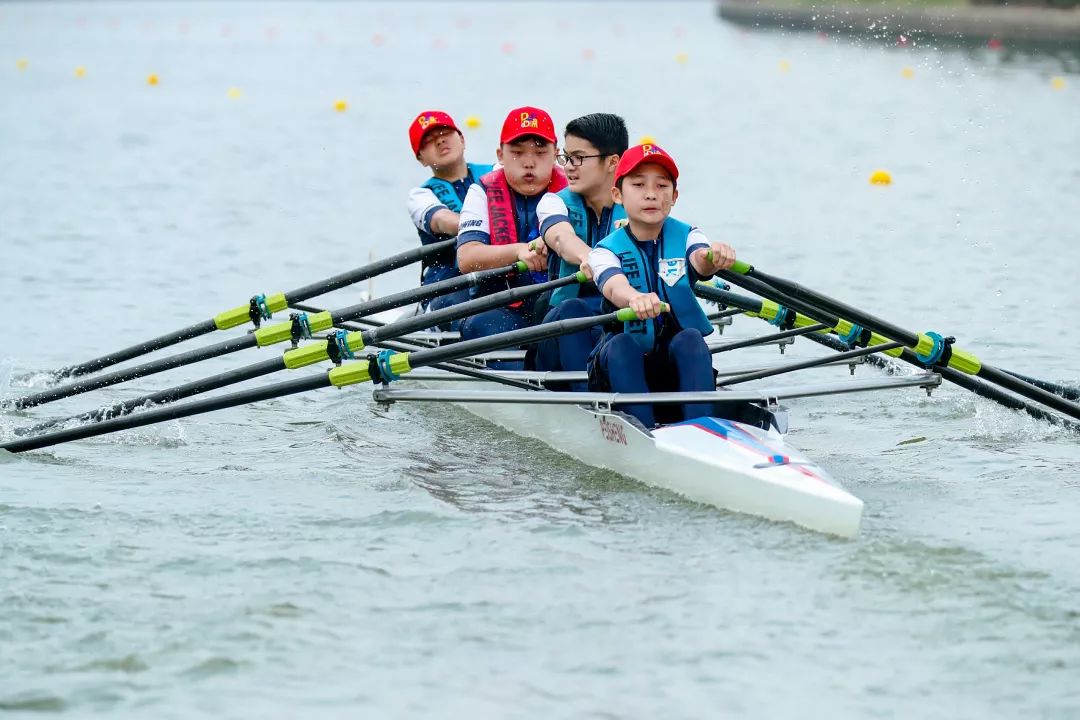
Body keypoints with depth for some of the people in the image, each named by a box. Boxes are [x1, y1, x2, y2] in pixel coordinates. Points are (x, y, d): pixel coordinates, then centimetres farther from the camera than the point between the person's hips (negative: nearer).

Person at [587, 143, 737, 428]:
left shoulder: (686, 237, 3)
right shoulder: (607, 250, -2)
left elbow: (700, 263, -22)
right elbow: (614, 286, -26)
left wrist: (713, 259, -49)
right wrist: (634, 298, -53)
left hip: (678, 363, 1)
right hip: (622, 363, -1)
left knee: (689, 338, -29)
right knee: (621, 344, -31)